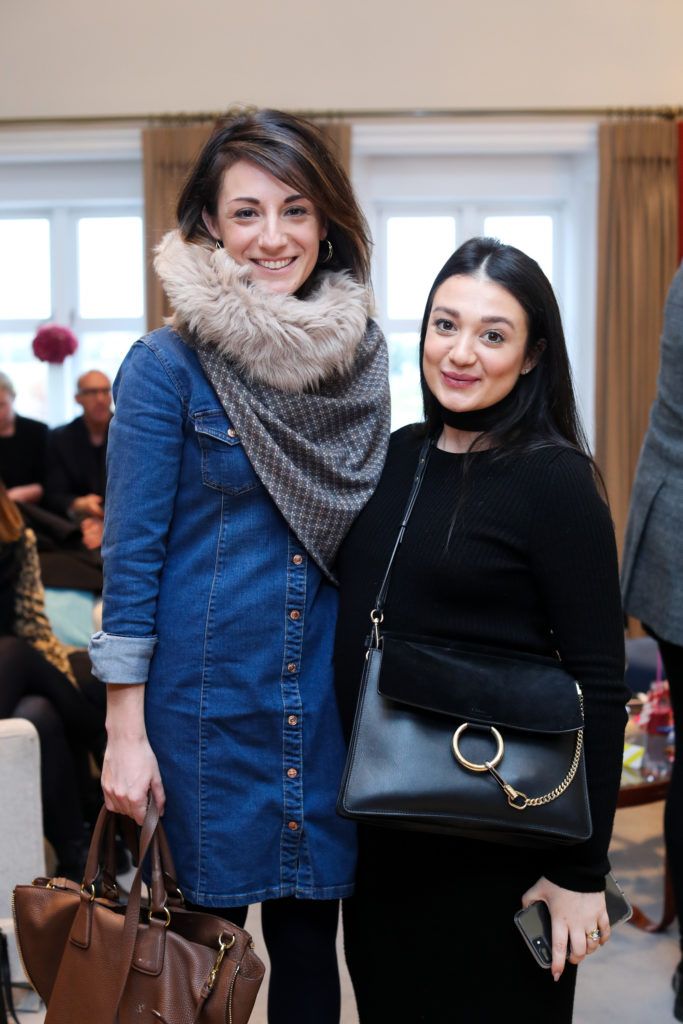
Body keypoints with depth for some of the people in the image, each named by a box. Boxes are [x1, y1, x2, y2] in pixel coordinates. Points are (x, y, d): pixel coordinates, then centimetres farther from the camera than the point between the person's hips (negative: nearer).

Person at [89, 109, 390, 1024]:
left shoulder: (361, 355, 5)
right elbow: (131, 552, -9)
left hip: (328, 697, 4)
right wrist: (126, 730, -11)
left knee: (310, 940, 14)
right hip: (206, 698, -4)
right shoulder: (169, 363, -9)